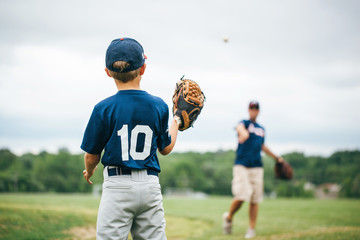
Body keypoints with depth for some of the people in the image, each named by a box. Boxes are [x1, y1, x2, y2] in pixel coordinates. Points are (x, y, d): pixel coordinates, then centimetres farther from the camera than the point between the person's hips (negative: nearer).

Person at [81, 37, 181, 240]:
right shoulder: (159, 106, 2)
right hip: (150, 186, 3)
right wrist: (177, 122, 34)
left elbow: (92, 156, 1)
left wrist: (89, 172, 25)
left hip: (118, 187, -3)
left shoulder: (104, 109, -6)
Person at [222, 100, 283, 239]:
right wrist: (243, 132, -51)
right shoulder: (244, 123, 1)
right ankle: (229, 217, 11)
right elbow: (239, 127, -26)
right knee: (241, 196, -15)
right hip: (241, 166, -5)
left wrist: (276, 158, 41)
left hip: (257, 167, 5)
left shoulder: (261, 129, 19)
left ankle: (251, 229, 7)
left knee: (255, 199, 0)